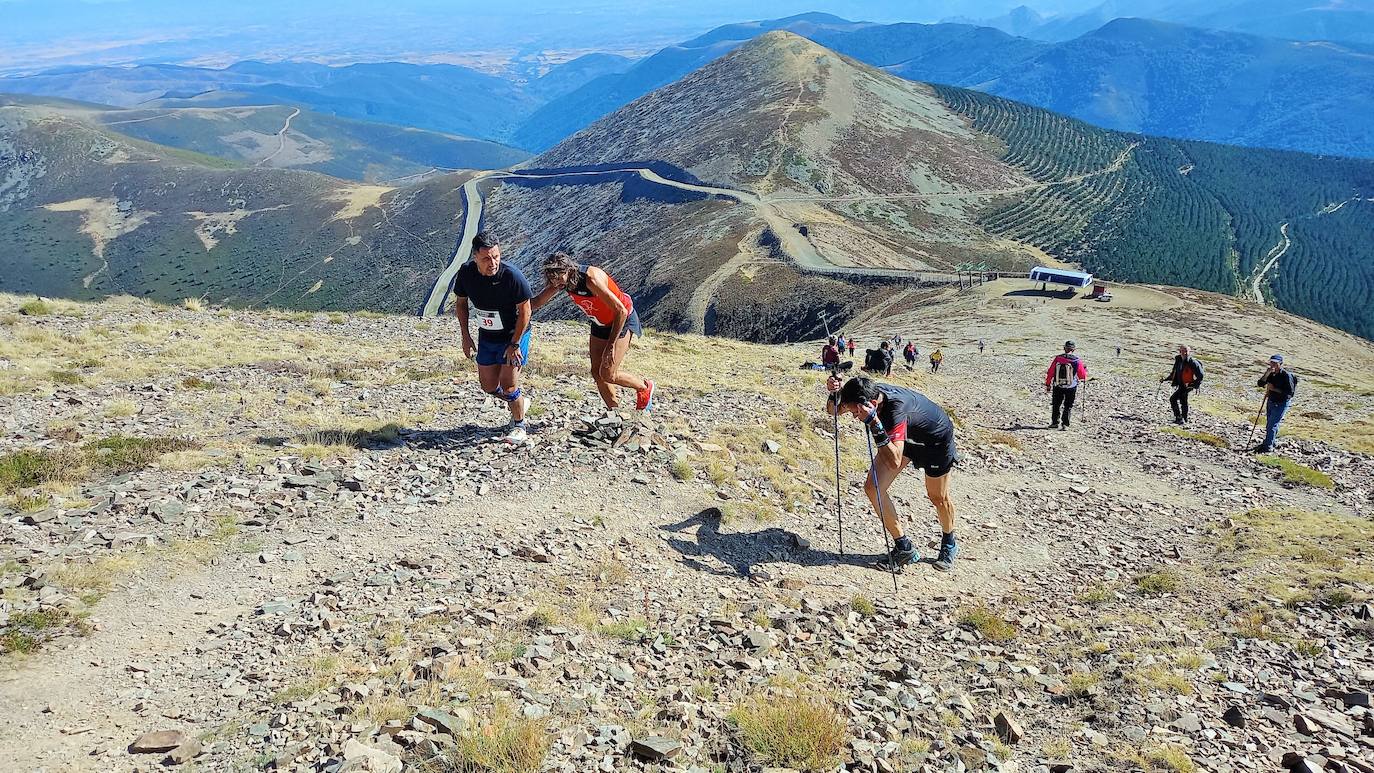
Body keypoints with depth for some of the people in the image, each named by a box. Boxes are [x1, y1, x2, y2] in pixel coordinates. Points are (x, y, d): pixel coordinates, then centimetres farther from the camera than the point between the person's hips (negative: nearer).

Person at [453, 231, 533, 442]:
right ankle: (521, 402, 40)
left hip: (514, 334, -5)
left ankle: (519, 424, 19)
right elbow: (461, 303, 3)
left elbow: (525, 311, -18)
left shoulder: (512, 275, -28)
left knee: (508, 384, -7)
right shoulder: (466, 272, -15)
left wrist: (514, 344, -16)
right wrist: (465, 336, 1)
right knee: (489, 386, 10)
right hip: (486, 337, 5)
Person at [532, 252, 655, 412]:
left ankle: (644, 388, 15)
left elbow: (621, 311, -32)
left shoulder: (591, 279, -35)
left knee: (607, 374, -10)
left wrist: (611, 345, -30)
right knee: (597, 373, 5)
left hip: (622, 321, -8)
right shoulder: (562, 281, -12)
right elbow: (536, 302, 0)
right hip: (600, 324, 8)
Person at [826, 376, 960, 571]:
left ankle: (949, 544, 40)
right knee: (872, 488, -6)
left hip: (936, 437, -6)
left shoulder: (897, 408, -44)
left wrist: (874, 424, -57)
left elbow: (894, 462, -50)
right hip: (903, 435, 6)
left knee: (938, 497, 10)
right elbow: (833, 410, -5)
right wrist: (834, 393, -27)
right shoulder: (867, 394, -26)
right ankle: (904, 547, 8)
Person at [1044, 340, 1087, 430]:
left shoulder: (1057, 358, -9)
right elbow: (1083, 377, -2)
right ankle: (1065, 424, 7)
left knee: (1056, 405, 19)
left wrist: (1048, 384, 9)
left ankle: (1055, 422, 24)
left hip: (1057, 387, 1)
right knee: (1068, 407, 12)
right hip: (1071, 388, -1)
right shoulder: (1077, 361, -12)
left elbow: (1050, 373, -3)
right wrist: (1085, 369, 18)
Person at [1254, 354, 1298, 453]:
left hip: (1281, 404, -7)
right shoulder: (1271, 374, 1)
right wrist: (1267, 373, -20)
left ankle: (1268, 446, 0)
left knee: (1272, 424, -8)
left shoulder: (1286, 375, -20)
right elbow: (1260, 384, -6)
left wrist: (1274, 389, -23)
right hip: (1271, 401, 7)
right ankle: (1272, 441, 36)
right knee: (1269, 424, 18)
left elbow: (1290, 392, -22)